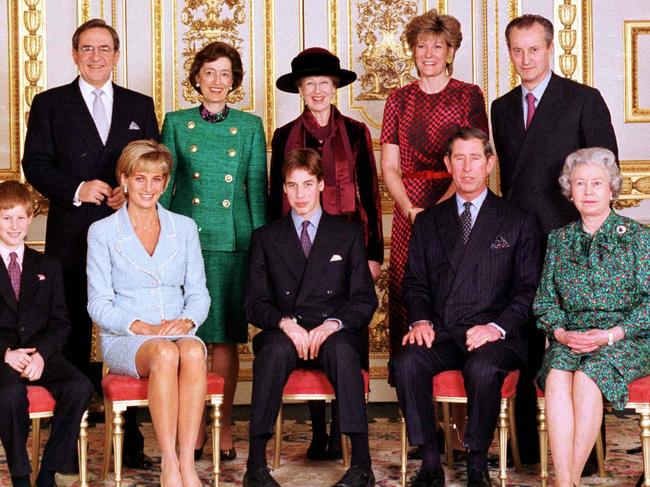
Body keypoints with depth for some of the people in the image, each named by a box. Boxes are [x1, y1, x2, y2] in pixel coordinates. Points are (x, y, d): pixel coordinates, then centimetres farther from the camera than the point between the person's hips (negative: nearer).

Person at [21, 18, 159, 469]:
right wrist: (76, 190, -14)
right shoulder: (50, 104, 8)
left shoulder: (140, 106, 14)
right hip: (71, 238, -1)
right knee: (73, 337, 3)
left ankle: (130, 440, 9)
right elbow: (35, 165, 1)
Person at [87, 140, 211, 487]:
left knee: (193, 351, -35)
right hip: (123, 339, -2)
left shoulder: (184, 227, 15)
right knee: (164, 354, -37)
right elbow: (99, 305, 0)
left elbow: (198, 292, 11)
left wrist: (187, 320, -11)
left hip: (178, 333, 2)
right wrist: (143, 327, -16)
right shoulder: (102, 232, 6)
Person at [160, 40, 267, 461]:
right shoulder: (177, 123, 8)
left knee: (226, 337, 1)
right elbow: (164, 185, 9)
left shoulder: (250, 126, 8)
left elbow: (257, 188, 8)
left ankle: (224, 427, 9)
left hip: (233, 240, 0)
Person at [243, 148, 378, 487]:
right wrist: (285, 322, -14)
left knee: (342, 350, -36)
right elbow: (254, 303, 8)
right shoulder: (265, 238, 16)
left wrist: (334, 323, -13)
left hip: (334, 333, 0)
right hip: (285, 333, 0)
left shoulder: (349, 234, 15)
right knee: (274, 350, -35)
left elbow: (365, 300, 7)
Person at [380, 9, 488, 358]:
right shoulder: (399, 100, 12)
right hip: (409, 208, 2)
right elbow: (389, 167, 9)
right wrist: (410, 209, -7)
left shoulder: (469, 96, 5)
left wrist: (440, 207, -13)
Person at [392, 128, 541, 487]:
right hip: (441, 333, 3)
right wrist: (420, 320, -6)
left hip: (493, 335, -3)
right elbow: (414, 282, 15)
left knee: (483, 367, -36)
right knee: (406, 362, -29)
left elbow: (529, 289, 3)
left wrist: (498, 327, -13)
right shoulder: (428, 222, 20)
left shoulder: (518, 222, 10)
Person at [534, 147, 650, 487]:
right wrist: (560, 332, -7)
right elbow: (545, 300, 14)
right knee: (557, 375, -31)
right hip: (570, 338, 3)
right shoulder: (558, 239, 16)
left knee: (586, 376, -34)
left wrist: (610, 334, -13)